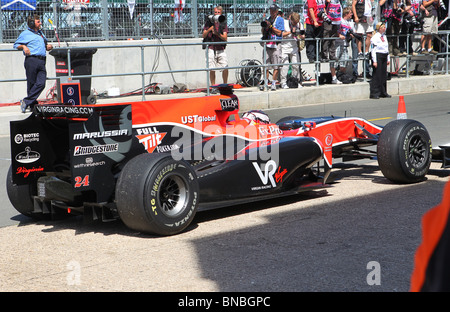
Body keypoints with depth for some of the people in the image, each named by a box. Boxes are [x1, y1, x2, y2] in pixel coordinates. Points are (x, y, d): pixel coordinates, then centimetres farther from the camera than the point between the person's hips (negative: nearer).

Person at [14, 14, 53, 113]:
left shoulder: (41, 34, 27)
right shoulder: (25, 34, 7)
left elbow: (44, 45, 38)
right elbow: (16, 45, 8)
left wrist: (48, 46, 16)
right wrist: (24, 46, -11)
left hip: (42, 61, 6)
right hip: (31, 60, -6)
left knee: (41, 84, -11)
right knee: (31, 83, -3)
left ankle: (26, 101, -8)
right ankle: (33, 105, 4)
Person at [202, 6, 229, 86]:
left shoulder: (223, 23, 7)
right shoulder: (209, 22, 6)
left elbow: (225, 38, -2)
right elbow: (203, 36, 0)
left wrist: (218, 34, -20)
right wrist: (209, 29, -17)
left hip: (221, 50, 1)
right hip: (211, 49, -1)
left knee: (225, 68, -8)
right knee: (212, 69, -5)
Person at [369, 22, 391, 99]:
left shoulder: (384, 36, 14)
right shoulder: (375, 37, -10)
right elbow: (373, 50, -13)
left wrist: (388, 58, 19)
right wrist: (374, 61, -17)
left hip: (384, 57, 8)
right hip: (378, 56, -8)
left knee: (384, 75, 9)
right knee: (377, 75, -8)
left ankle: (383, 92, 16)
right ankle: (374, 93, -5)